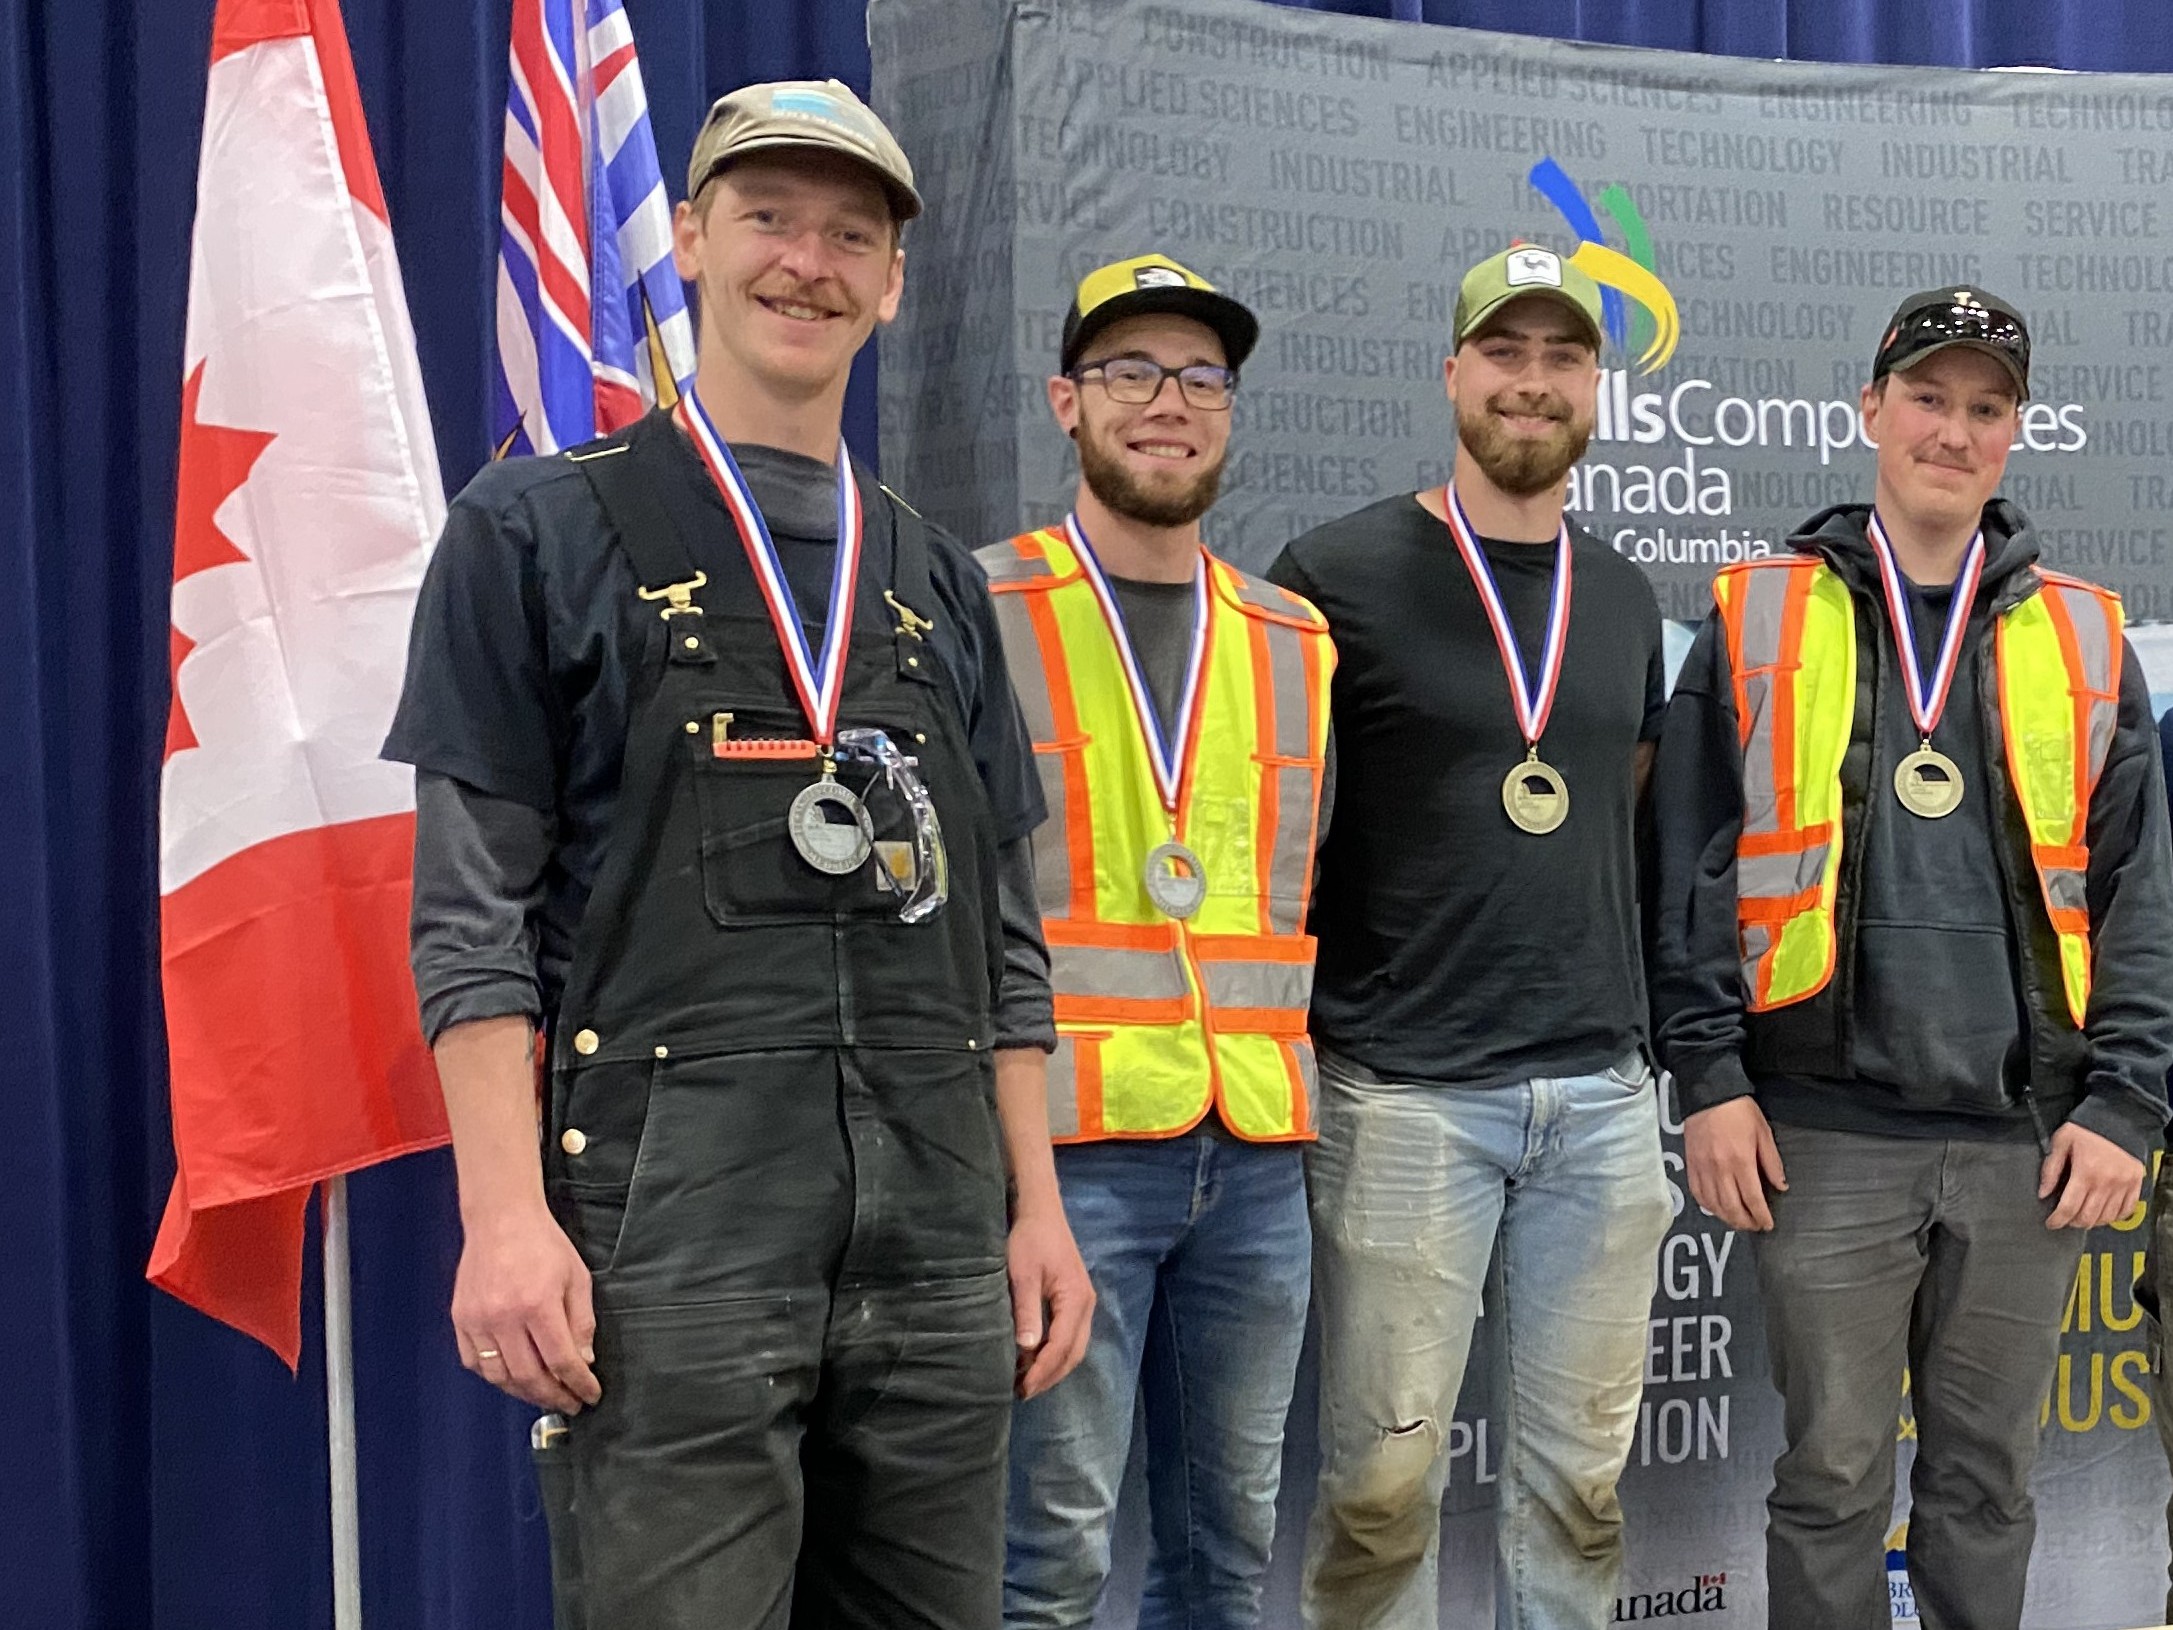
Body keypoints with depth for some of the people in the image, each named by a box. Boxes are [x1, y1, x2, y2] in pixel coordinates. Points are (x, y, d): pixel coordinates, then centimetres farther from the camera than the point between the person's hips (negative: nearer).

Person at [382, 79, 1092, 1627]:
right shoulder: (540, 527, 4)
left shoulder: (938, 577, 17)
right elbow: (472, 906, -2)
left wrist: (1038, 1204, 10)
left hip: (939, 1238, 5)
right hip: (676, 1228, -4)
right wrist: (506, 1214, -12)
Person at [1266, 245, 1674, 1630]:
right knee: (1385, 1476, -1)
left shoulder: (1625, 598, 13)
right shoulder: (1338, 575, -3)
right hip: (1404, 1089, -4)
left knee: (1578, 1479, 10)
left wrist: (1634, 1021, 16)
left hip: (1602, 1091, 5)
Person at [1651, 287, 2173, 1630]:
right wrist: (1713, 1079, -7)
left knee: (1989, 1479, 12)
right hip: (1828, 1135, -2)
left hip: (2025, 1142, 2)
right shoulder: (1760, 621, 4)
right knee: (1833, 1478, 5)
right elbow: (1695, 867, 0)